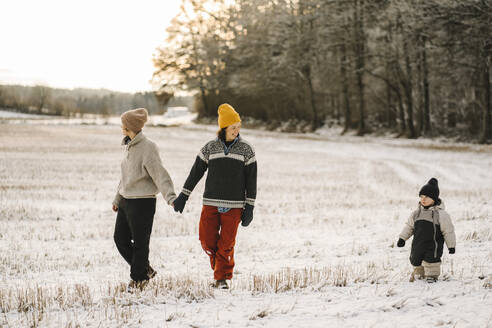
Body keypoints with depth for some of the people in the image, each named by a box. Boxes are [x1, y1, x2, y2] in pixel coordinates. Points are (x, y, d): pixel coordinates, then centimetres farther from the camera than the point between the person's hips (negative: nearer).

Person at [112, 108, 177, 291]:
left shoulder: (147, 148, -16)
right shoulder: (129, 147, 11)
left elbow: (160, 174, -22)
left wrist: (170, 196, -34)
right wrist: (117, 199, 26)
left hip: (142, 203, -9)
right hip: (126, 201, 9)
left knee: (140, 243, 0)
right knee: (120, 238, 11)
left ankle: (138, 278, 14)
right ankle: (145, 270, 23)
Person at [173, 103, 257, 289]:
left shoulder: (246, 150, 3)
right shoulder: (210, 148, 4)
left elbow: (251, 180, 4)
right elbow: (195, 173, 9)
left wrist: (249, 207, -1)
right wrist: (183, 197, 6)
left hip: (234, 206, -1)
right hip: (211, 204, 1)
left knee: (226, 243, -4)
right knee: (207, 240, -2)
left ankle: (222, 277, 8)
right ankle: (219, 265, 23)